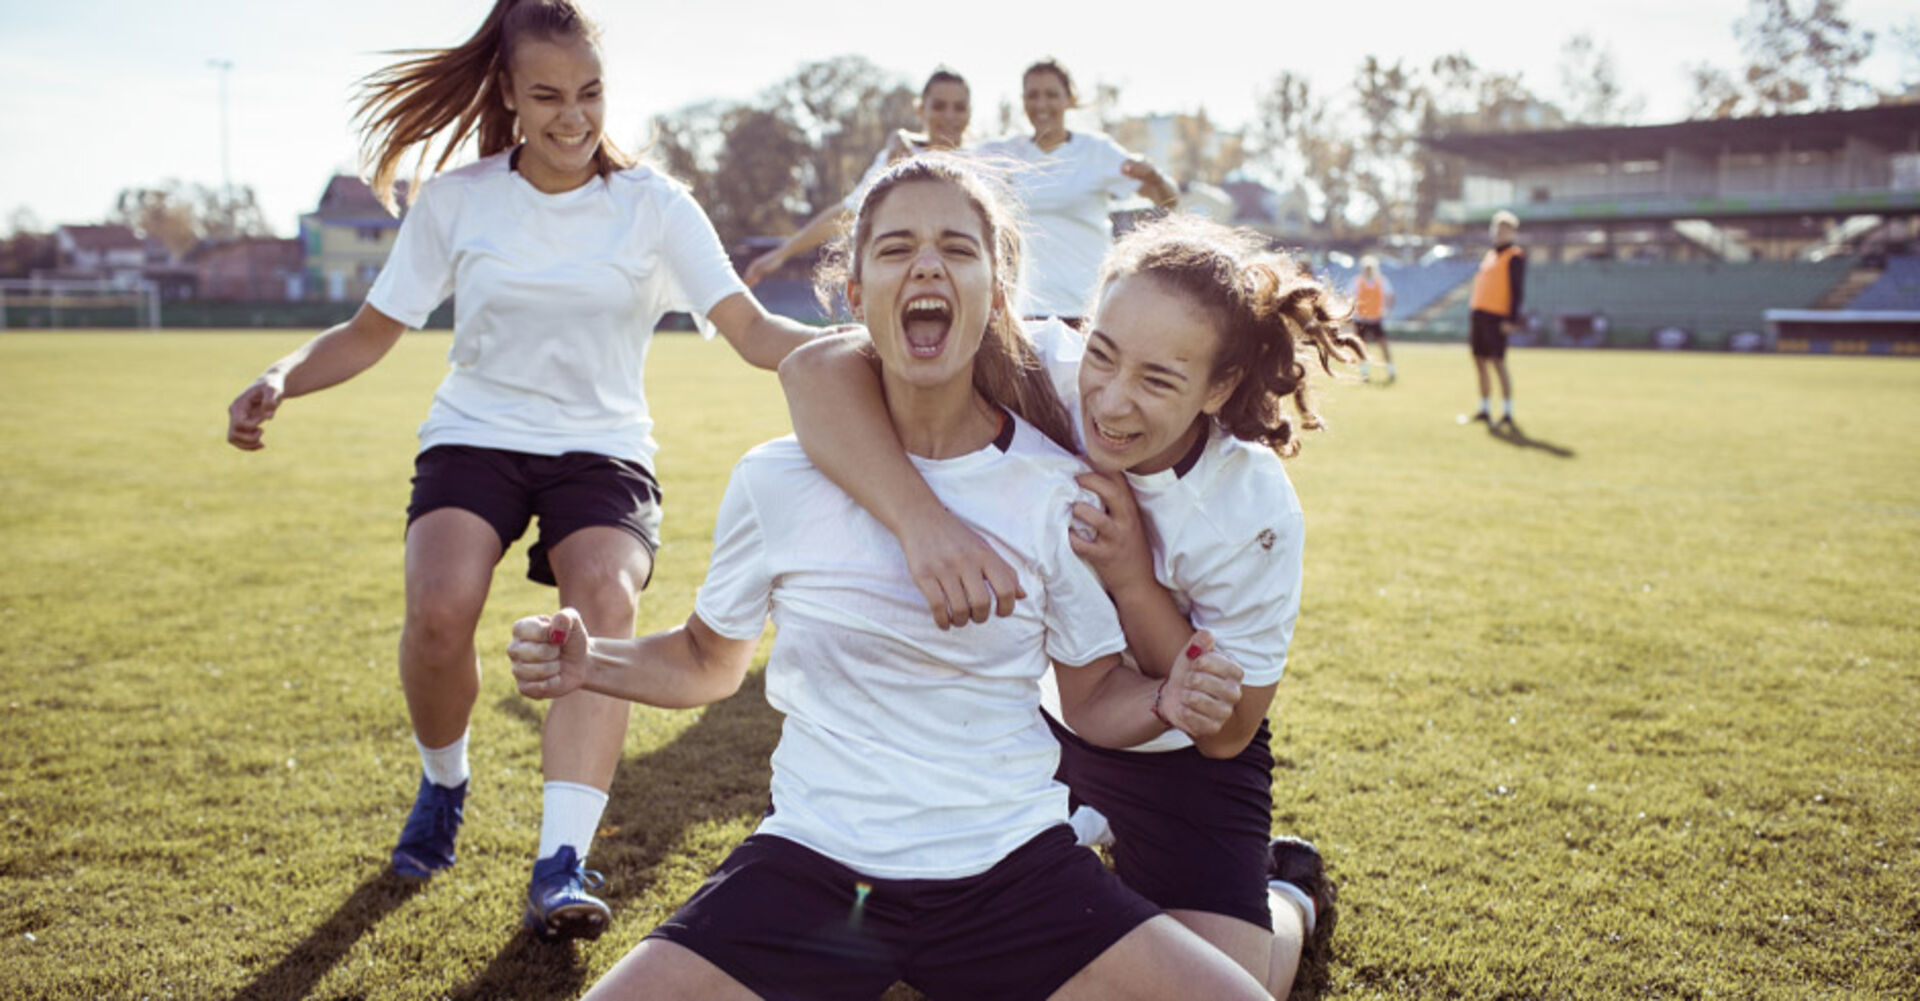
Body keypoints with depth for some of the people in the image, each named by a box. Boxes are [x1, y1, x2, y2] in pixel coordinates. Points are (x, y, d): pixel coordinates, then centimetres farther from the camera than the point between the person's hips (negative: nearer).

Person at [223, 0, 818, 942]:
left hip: (600, 447, 0)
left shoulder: (652, 204, -3)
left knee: (606, 604, -30)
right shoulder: (456, 202, 0)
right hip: (474, 435, 1)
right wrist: (280, 379, -14)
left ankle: (560, 865, -28)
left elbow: (754, 331, -13)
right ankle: (442, 783, 7)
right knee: (440, 608, -26)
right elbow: (370, 332, 5)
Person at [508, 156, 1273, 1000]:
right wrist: (587, 662, -8)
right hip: (812, 864, 0)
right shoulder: (778, 480, -4)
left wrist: (1169, 702, -16)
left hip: (1013, 867, 1)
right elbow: (708, 662, 10)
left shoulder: (1059, 487, -3)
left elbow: (1093, 697, 5)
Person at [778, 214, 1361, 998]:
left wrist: (1134, 580, -35)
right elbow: (818, 367, -40)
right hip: (1031, 706, 2)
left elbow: (1224, 731, -21)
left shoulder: (1255, 515, -30)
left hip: (1175, 756, -2)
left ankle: (1289, 895, 24)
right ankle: (1081, 828, 32)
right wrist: (923, 518, -56)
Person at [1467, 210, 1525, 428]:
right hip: (1479, 314, 8)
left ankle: (1507, 413, -7)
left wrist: (1512, 319, -19)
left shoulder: (1515, 256, -6)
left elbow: (1517, 289, -12)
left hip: (1497, 318, -8)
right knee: (1480, 362, 10)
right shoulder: (1489, 255, 19)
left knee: (1498, 363, -11)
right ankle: (1484, 411, 17)